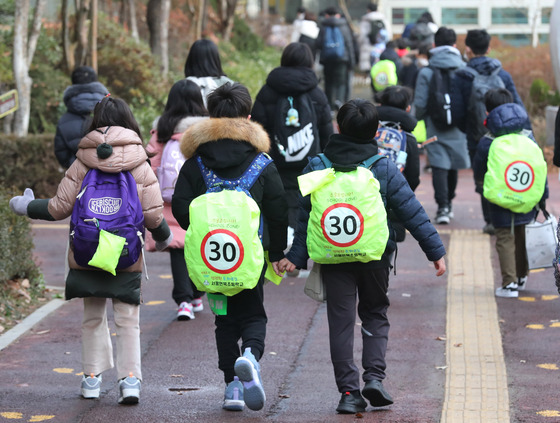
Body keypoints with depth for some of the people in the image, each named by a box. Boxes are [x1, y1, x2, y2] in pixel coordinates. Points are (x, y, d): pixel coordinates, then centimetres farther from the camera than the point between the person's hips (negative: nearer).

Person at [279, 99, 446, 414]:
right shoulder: (384, 168, -4)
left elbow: (306, 217, -1)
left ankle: (348, 391, 1)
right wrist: (435, 250, 1)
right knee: (375, 315, 16)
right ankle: (374, 375, -2)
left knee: (341, 323, 5)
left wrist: (296, 257, 3)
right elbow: (412, 212, -3)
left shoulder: (317, 167, -1)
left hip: (332, 258, 0)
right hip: (375, 256, 0)